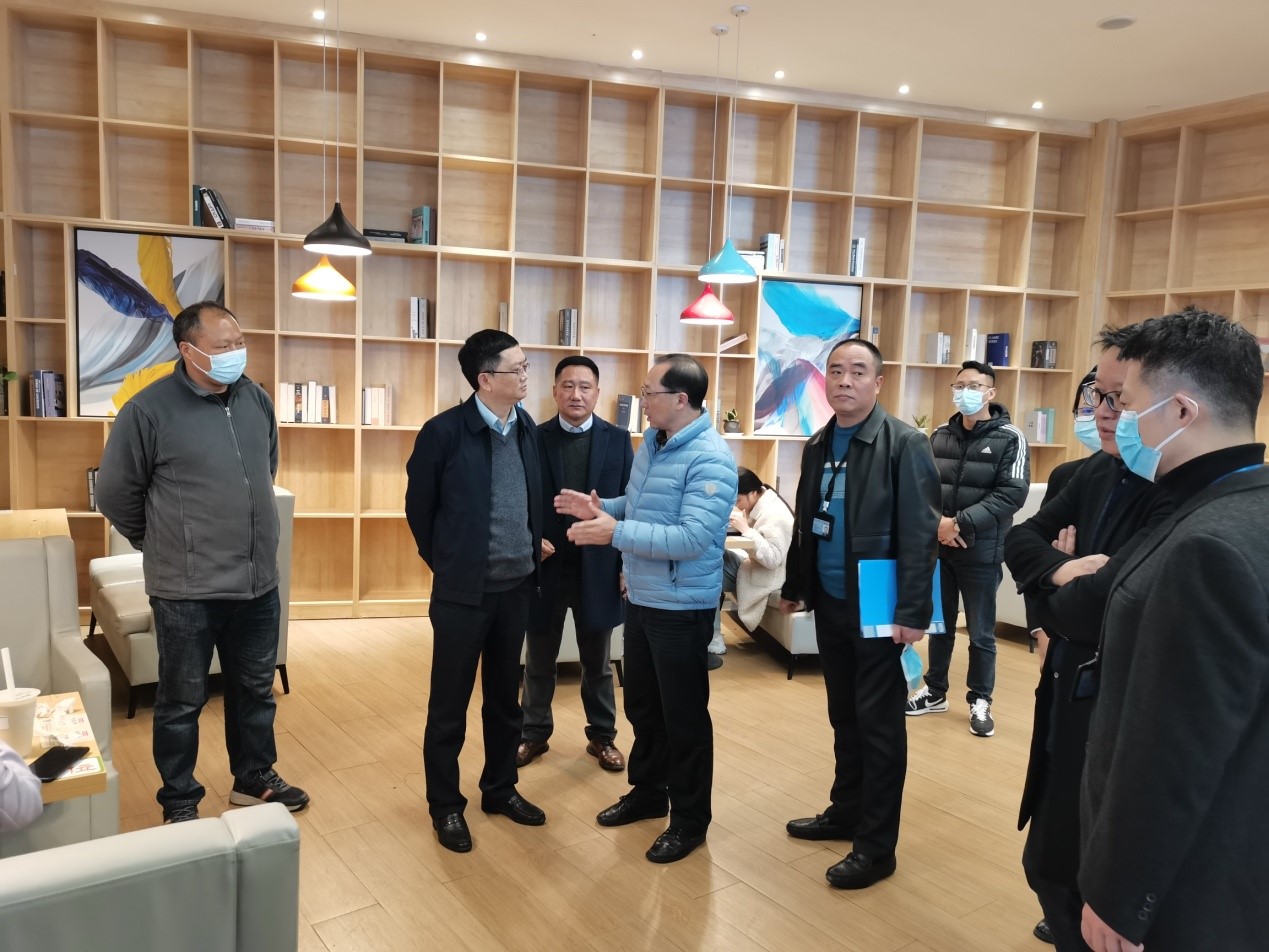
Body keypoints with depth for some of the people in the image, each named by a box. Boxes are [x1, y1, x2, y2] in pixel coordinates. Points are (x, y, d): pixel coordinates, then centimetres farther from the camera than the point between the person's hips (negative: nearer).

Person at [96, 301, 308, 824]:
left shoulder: (257, 399, 3)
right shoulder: (148, 410, -13)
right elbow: (115, 494, -3)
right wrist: (166, 543, 7)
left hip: (259, 583, 5)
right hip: (187, 590, -5)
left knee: (255, 690, 19)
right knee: (182, 701, 11)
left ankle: (255, 779, 37)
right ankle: (179, 802, 28)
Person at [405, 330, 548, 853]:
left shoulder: (527, 428, 3)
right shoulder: (444, 432, -13)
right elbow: (418, 507, -2)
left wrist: (534, 549, 11)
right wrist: (445, 563, 5)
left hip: (516, 586, 5)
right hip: (463, 590, -5)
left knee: (505, 697, 17)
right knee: (450, 703, 8)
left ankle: (500, 789, 34)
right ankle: (445, 805, 24)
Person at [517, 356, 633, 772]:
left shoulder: (618, 439, -1)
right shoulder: (535, 438, -2)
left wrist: (627, 564, -3)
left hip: (597, 568, 0)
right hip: (545, 565, 0)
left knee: (597, 662, 15)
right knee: (538, 661, 14)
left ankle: (602, 737, 30)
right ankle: (534, 734, 30)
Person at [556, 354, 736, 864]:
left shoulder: (710, 458, -23)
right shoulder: (652, 442, 6)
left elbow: (693, 539, -30)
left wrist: (616, 533, -31)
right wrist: (598, 508, 0)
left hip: (681, 607, -9)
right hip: (640, 597, 9)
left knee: (684, 715, 7)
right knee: (642, 705, 22)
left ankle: (690, 819, 24)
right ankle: (648, 791, 41)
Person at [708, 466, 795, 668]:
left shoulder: (775, 516, -25)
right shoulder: (757, 503, 2)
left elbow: (773, 559, -31)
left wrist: (745, 529, -30)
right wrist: (730, 521, -13)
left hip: (764, 576, -9)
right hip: (750, 563, 9)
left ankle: (713, 646, -13)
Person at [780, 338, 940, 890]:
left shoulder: (904, 444, -12)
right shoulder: (817, 446, 9)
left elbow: (920, 534, -16)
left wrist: (913, 612, -20)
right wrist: (793, 586, 17)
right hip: (829, 604, 6)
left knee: (879, 725, 4)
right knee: (843, 716, 18)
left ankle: (877, 845, 15)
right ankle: (845, 812, 33)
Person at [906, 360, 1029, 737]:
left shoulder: (1009, 438, -6)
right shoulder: (940, 436, 6)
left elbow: (1012, 494, -14)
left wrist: (961, 524, -19)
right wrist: (936, 522, -14)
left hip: (981, 551, -4)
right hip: (937, 547, 4)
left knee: (981, 633, 7)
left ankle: (980, 702, 21)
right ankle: (935, 692, 30)